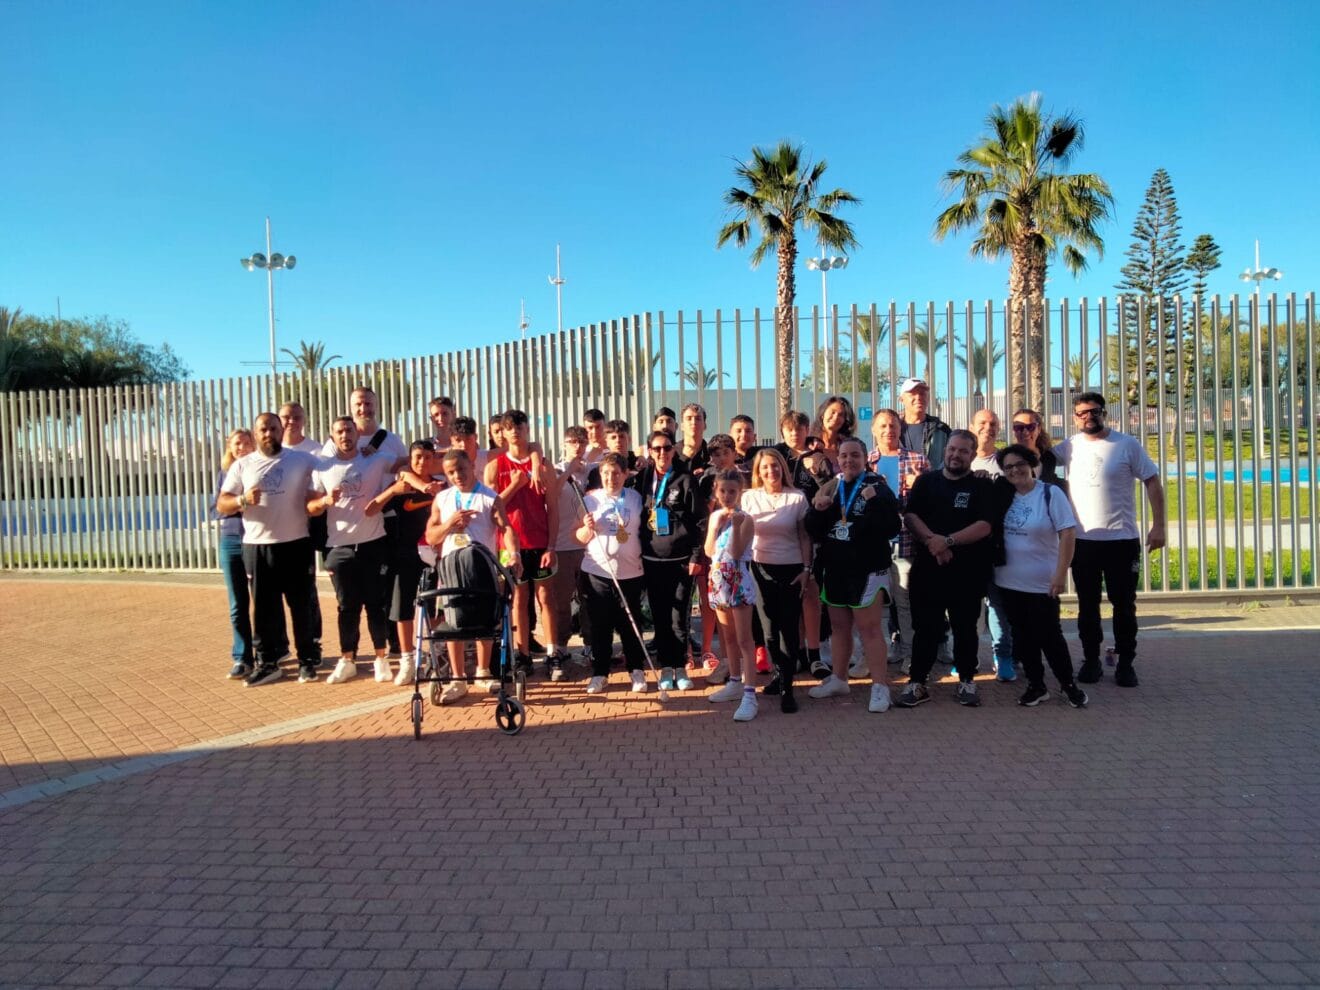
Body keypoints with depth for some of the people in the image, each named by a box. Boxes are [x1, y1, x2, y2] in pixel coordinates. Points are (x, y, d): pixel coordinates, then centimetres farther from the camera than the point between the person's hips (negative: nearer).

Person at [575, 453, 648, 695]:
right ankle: (599, 673, 16)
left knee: (630, 624, 7)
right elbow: (580, 538, 5)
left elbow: (645, 531, 10)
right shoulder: (590, 499, 3)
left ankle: (636, 671, 20)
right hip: (597, 571, 0)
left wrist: (645, 560, 0)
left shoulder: (636, 499, 5)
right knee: (600, 625, 5)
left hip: (630, 572, 0)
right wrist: (588, 528, -15)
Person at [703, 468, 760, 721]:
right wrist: (716, 526, -10)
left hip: (739, 581, -6)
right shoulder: (714, 516, 9)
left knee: (744, 639, -9)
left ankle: (749, 695, -12)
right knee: (728, 637, 16)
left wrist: (736, 526, -26)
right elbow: (709, 551, 1)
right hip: (718, 581, 7)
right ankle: (735, 683, 29)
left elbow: (736, 552, -18)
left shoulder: (745, 519, -9)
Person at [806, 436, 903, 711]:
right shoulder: (829, 488, 9)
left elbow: (891, 529, -16)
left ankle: (880, 687, 3)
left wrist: (876, 504, -28)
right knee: (839, 626, 16)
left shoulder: (877, 487, -6)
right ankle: (838, 680, 29)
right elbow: (813, 531, 8)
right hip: (834, 569, 6)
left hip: (867, 570, -6)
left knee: (870, 628, -5)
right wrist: (817, 510, -10)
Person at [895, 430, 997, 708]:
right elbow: (910, 515, -1)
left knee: (965, 628, 10)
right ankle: (917, 683, 12)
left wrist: (948, 541, -20)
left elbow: (984, 526, -9)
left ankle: (967, 681, 23)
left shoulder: (982, 486, 2)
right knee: (924, 628, 5)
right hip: (927, 568, 1)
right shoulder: (926, 481, 9)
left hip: (968, 572, -1)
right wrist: (931, 540, -16)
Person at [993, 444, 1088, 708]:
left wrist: (1061, 573, -17)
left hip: (1042, 583, -4)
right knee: (1023, 637, 11)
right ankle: (1036, 686, 24)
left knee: (1049, 636, 3)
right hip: (1009, 583, 4)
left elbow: (1068, 533, -13)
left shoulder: (1050, 493, -9)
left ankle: (1069, 684, 22)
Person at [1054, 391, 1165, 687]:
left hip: (1122, 539, -2)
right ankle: (1091, 660, 22)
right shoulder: (1070, 447, 4)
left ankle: (1126, 663, 19)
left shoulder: (1127, 445, -3)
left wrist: (1158, 525, -9)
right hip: (1083, 540, 2)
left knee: (1124, 605, 7)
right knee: (1087, 605, 11)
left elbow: (1152, 482, -3)